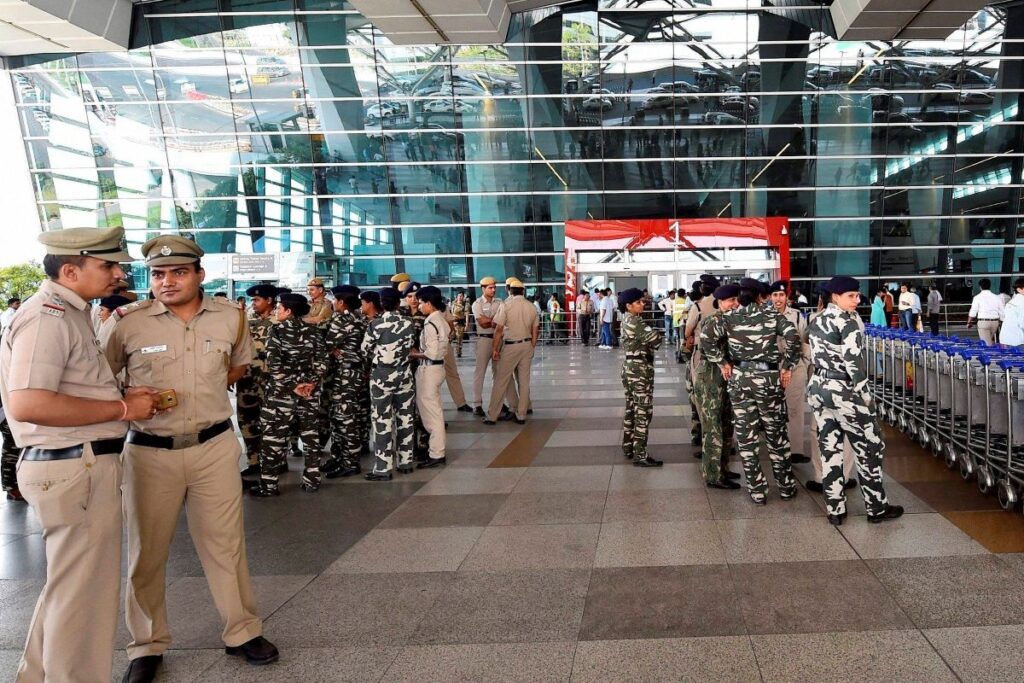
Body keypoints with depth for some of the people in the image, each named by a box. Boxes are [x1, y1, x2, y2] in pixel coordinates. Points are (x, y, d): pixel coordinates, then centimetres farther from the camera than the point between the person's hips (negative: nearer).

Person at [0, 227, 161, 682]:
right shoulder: (48, 317, -17)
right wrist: (122, 408, -21)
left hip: (81, 464, 11)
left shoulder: (68, 313, 16)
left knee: (70, 585, 23)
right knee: (83, 592, 1)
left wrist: (122, 397, 10)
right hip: (73, 469, -11)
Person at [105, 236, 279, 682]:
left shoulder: (231, 317, -1)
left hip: (214, 446, 1)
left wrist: (202, 391, 6)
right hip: (150, 451, -1)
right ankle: (147, 645, 28)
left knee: (225, 543, 10)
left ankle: (242, 632, 26)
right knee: (147, 551, 11)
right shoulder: (128, 322, -8)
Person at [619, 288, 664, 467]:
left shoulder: (626, 320, 12)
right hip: (640, 370, -10)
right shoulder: (635, 322, -18)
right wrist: (663, 334, -2)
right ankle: (640, 455, -3)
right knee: (643, 411, -6)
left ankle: (628, 448, 24)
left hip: (629, 368, 10)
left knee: (631, 409, 16)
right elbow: (654, 339, -22)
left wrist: (655, 335, -3)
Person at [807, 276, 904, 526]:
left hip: (817, 389, 8)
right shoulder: (849, 321, -15)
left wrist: (823, 380, 17)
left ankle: (835, 510, 14)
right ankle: (877, 508, 16)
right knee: (869, 448, 7)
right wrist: (864, 394, -12)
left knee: (829, 449, 10)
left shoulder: (816, 321, 9)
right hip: (844, 392, -8)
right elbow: (854, 362, -19)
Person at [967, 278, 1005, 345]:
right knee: (991, 341, 21)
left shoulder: (977, 297, -6)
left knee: (987, 344, -1)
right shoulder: (996, 298, 4)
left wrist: (969, 322, 7)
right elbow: (1002, 312, 6)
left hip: (983, 322, -4)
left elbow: (973, 312, -6)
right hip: (995, 322, 4)